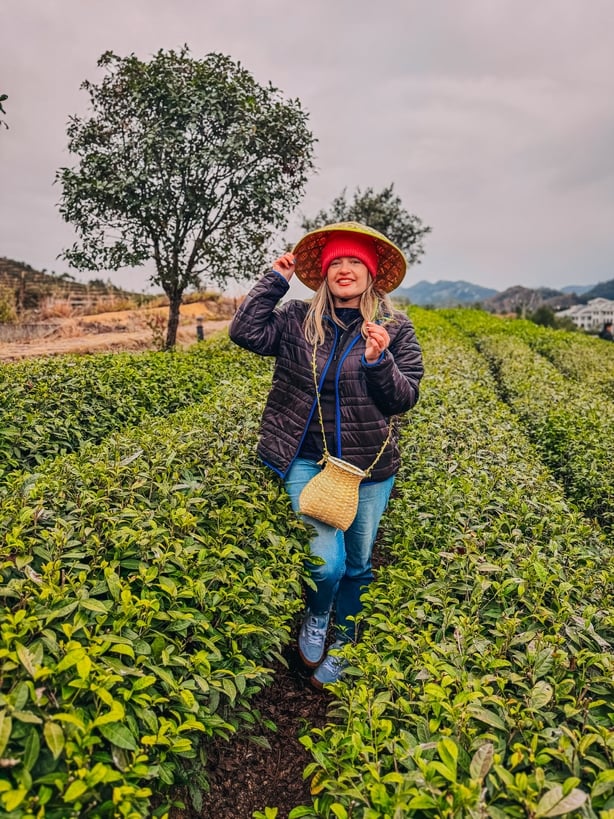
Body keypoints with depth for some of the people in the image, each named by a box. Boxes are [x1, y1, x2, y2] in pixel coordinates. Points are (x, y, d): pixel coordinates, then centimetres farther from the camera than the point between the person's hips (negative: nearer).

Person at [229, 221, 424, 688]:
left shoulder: (396, 329, -1)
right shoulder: (298, 320, 2)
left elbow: (405, 399, -4)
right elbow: (245, 332, -11)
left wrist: (379, 362, -22)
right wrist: (275, 281, -7)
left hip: (370, 467, 1)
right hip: (307, 460, -1)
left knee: (358, 565, 15)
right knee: (327, 562, -11)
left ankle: (342, 646, 42)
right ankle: (315, 617, 26)